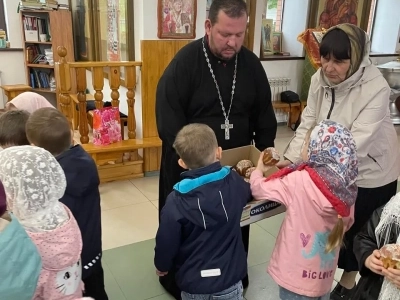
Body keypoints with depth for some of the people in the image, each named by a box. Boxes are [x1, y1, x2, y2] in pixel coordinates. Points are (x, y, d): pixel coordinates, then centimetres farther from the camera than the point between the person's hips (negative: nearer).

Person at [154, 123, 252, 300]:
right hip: (229, 279, 2)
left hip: (194, 282, -1)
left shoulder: (177, 200, -21)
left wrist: (162, 266, 10)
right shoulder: (234, 182, -13)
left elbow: (166, 242, -12)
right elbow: (251, 192, 11)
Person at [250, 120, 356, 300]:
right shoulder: (348, 187, -8)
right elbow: (346, 224, 6)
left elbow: (259, 189, -13)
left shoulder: (299, 181, -23)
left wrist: (259, 169, 8)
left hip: (298, 276, -5)